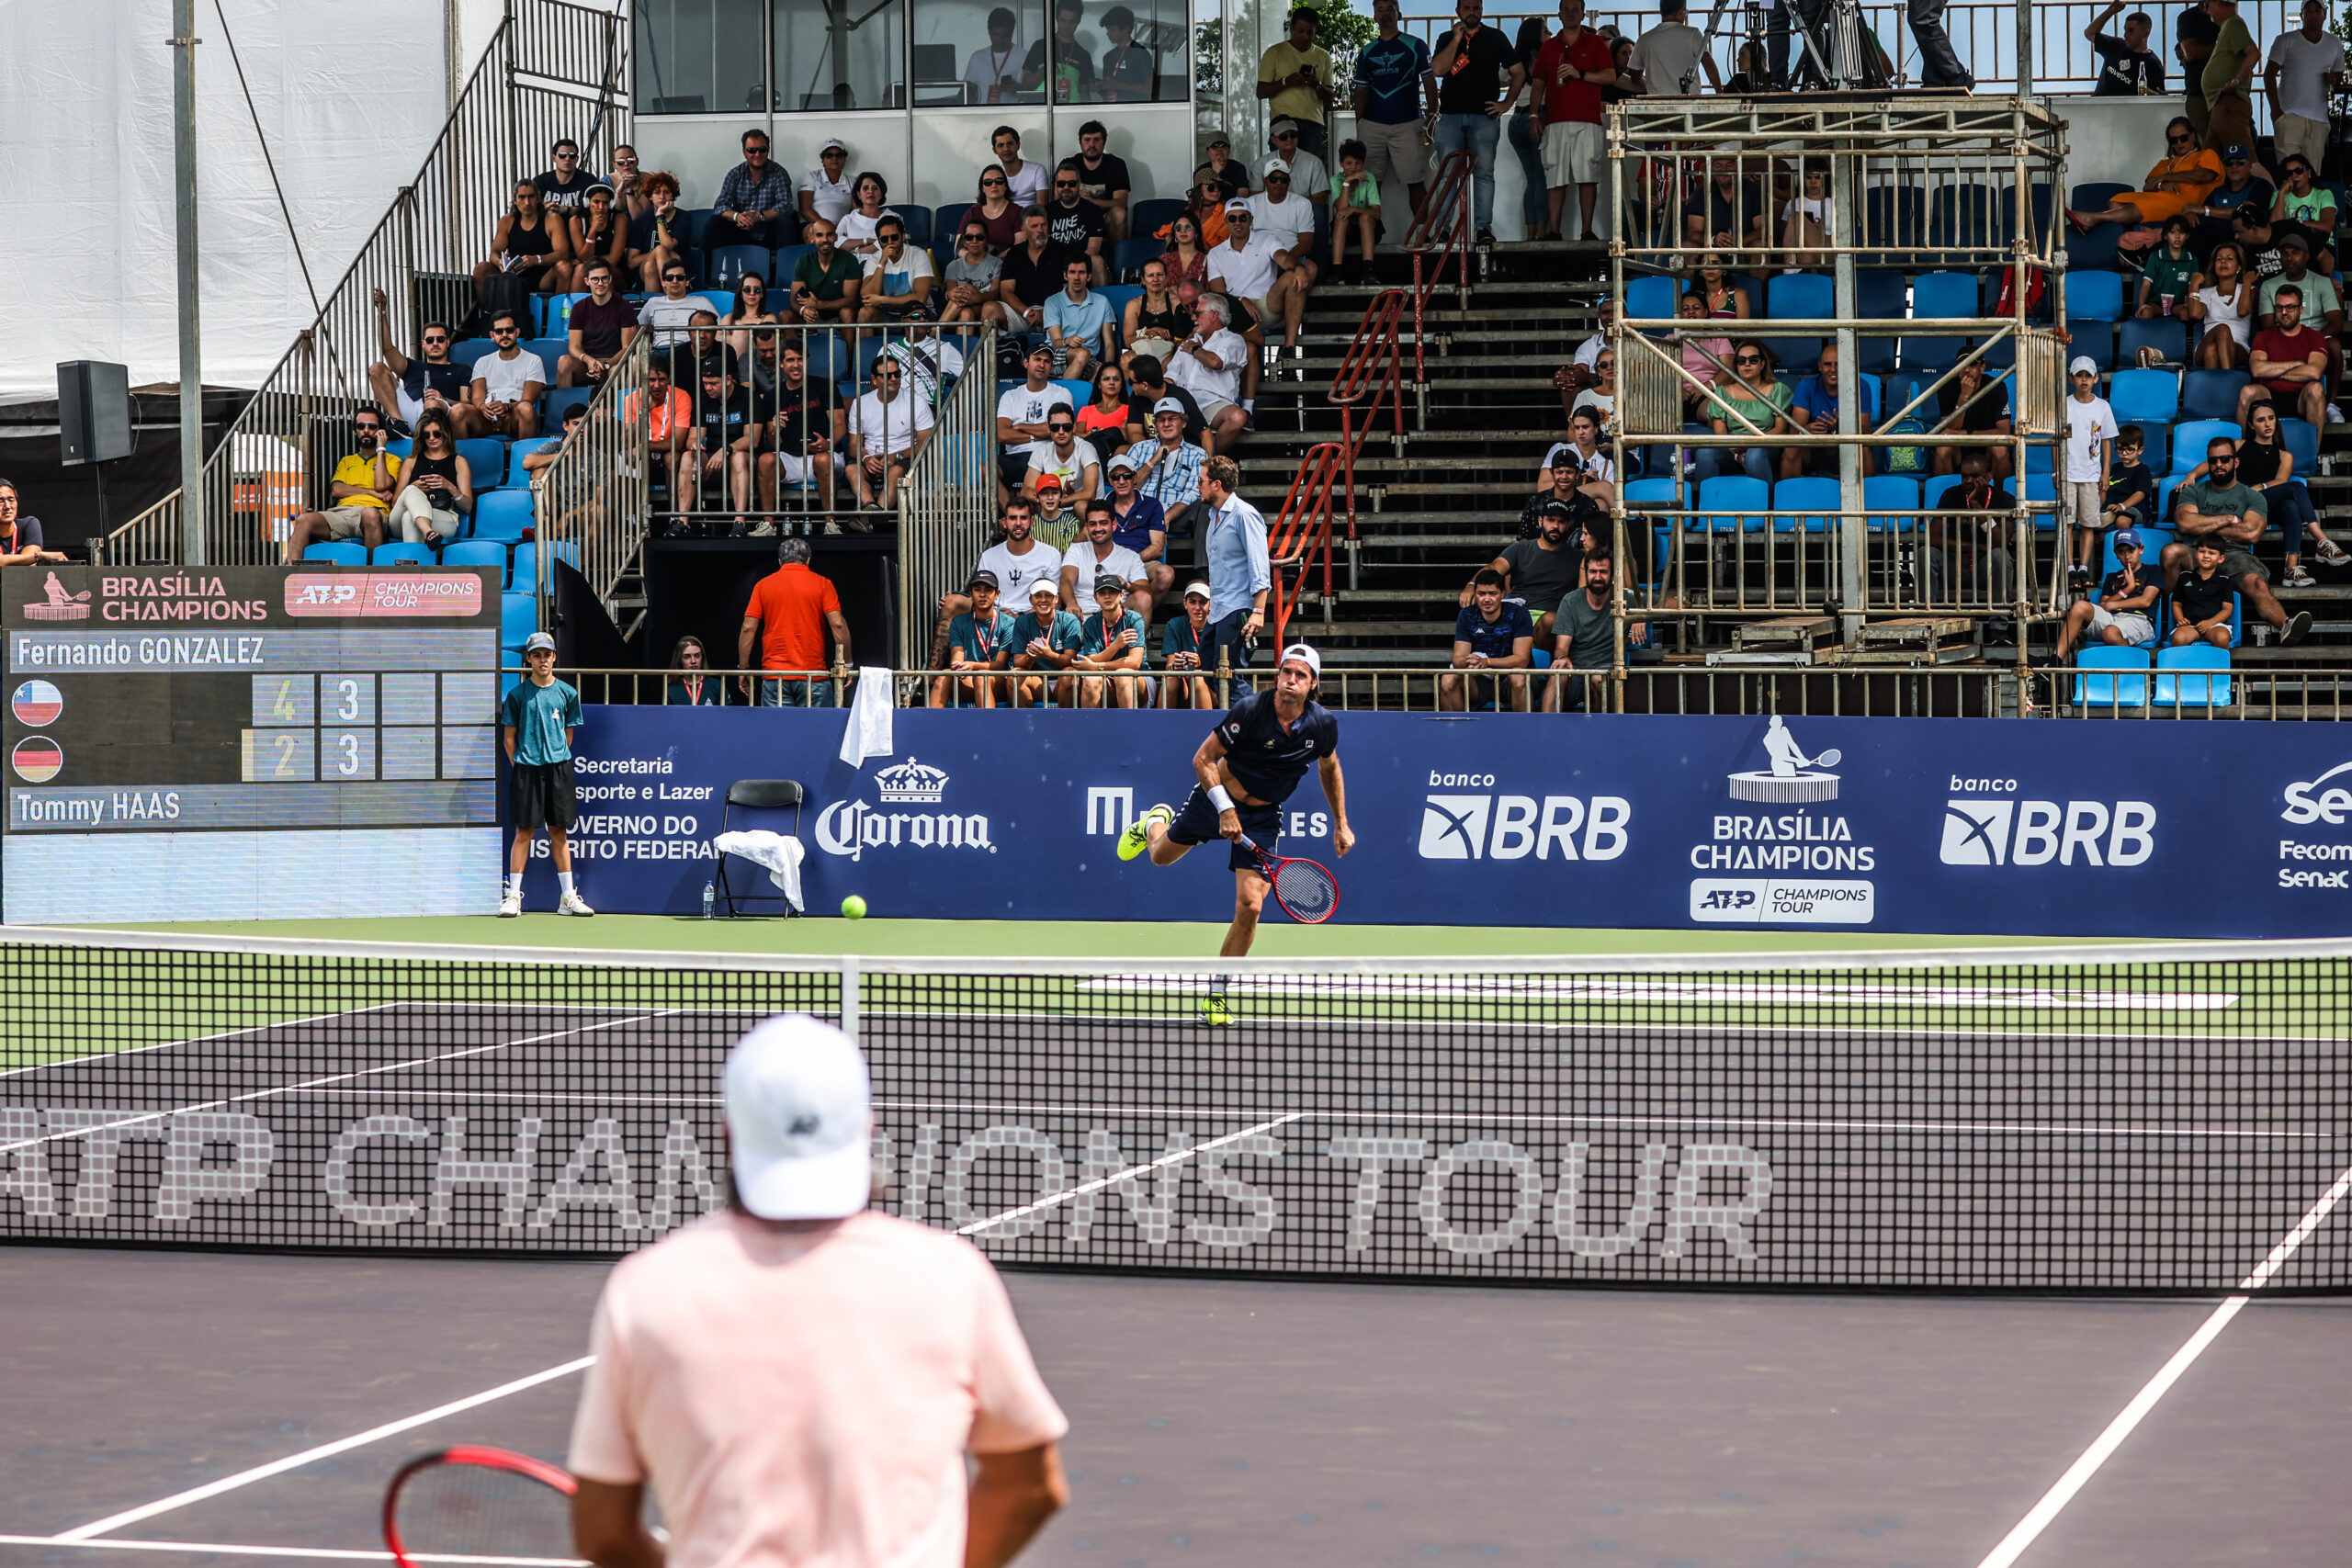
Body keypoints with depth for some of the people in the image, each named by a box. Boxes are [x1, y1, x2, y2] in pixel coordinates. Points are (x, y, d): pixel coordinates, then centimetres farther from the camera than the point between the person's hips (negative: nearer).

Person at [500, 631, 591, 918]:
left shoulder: (567, 693, 6)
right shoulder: (517, 694, 1)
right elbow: (509, 736, 5)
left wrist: (556, 757, 9)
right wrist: (519, 766, 1)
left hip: (559, 769, 2)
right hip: (527, 769, -2)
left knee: (559, 832, 6)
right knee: (525, 832, -3)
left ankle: (567, 897, 9)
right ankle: (513, 897, 0)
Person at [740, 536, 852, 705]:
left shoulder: (763, 585, 7)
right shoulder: (822, 584, 3)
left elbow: (748, 629, 3)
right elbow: (838, 625, -5)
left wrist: (743, 668, 10)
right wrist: (846, 664, 2)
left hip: (774, 676, 1)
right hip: (813, 678, -1)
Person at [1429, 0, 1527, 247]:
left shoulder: (1495, 37, 9)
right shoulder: (1446, 38, 12)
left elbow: (1519, 72, 11)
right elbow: (1437, 70, -5)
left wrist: (1507, 103, 3)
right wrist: (1456, 39, -6)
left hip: (1484, 115, -1)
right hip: (1450, 115, 1)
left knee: (1484, 173, -4)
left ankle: (1484, 228, -4)